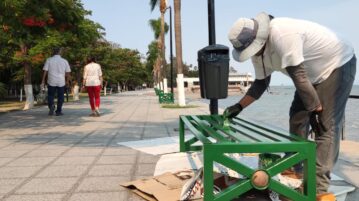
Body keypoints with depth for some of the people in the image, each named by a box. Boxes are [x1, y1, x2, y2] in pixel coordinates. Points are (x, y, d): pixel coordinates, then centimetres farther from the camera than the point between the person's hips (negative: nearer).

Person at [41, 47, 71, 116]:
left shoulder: (49, 60, 0)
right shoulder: (64, 61, 3)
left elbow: (45, 71, -4)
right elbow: (68, 72, 4)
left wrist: (43, 81, 1)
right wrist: (67, 81, 17)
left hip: (51, 82, 0)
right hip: (61, 82, 1)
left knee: (50, 95, 12)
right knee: (60, 97, 9)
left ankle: (51, 105, -14)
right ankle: (58, 111, 10)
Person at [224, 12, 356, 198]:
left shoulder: (282, 35, -35)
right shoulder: (258, 51, -6)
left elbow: (298, 76, -32)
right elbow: (261, 83, 5)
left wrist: (316, 109, -25)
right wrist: (238, 106, 0)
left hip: (338, 65, -9)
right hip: (314, 73, 9)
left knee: (326, 125, -15)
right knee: (297, 119, 8)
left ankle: (318, 188, -13)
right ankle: (294, 168, 20)